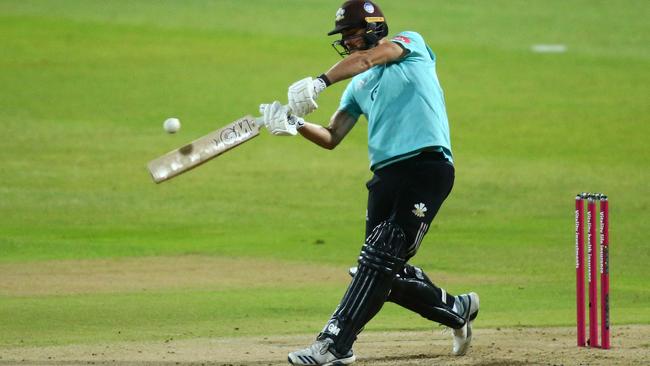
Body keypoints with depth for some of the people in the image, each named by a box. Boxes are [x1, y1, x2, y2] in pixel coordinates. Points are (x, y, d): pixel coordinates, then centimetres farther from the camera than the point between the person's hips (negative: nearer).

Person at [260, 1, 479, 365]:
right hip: (386, 174, 8)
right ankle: (457, 310, 27)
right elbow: (331, 138, 18)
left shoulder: (411, 43, 7)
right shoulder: (359, 86, 25)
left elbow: (366, 59, -14)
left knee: (381, 258, -15)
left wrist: (321, 82, -28)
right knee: (389, 272, 5)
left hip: (427, 167, -8)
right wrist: (296, 124, -1)